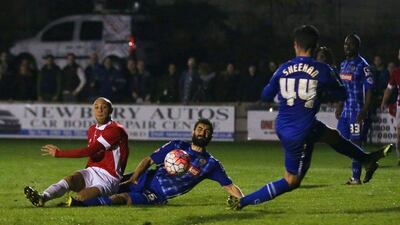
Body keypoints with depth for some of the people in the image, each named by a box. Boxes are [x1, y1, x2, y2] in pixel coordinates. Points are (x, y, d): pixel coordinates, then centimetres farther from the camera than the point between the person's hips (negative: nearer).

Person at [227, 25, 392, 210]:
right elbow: (341, 95, 1)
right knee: (291, 181, 8)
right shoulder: (322, 70, -15)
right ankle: (243, 201, 4)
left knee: (332, 135, 26)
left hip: (283, 126, 6)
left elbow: (266, 95, 7)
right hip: (300, 134, -6)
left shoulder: (283, 69, -5)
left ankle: (367, 159, 46)